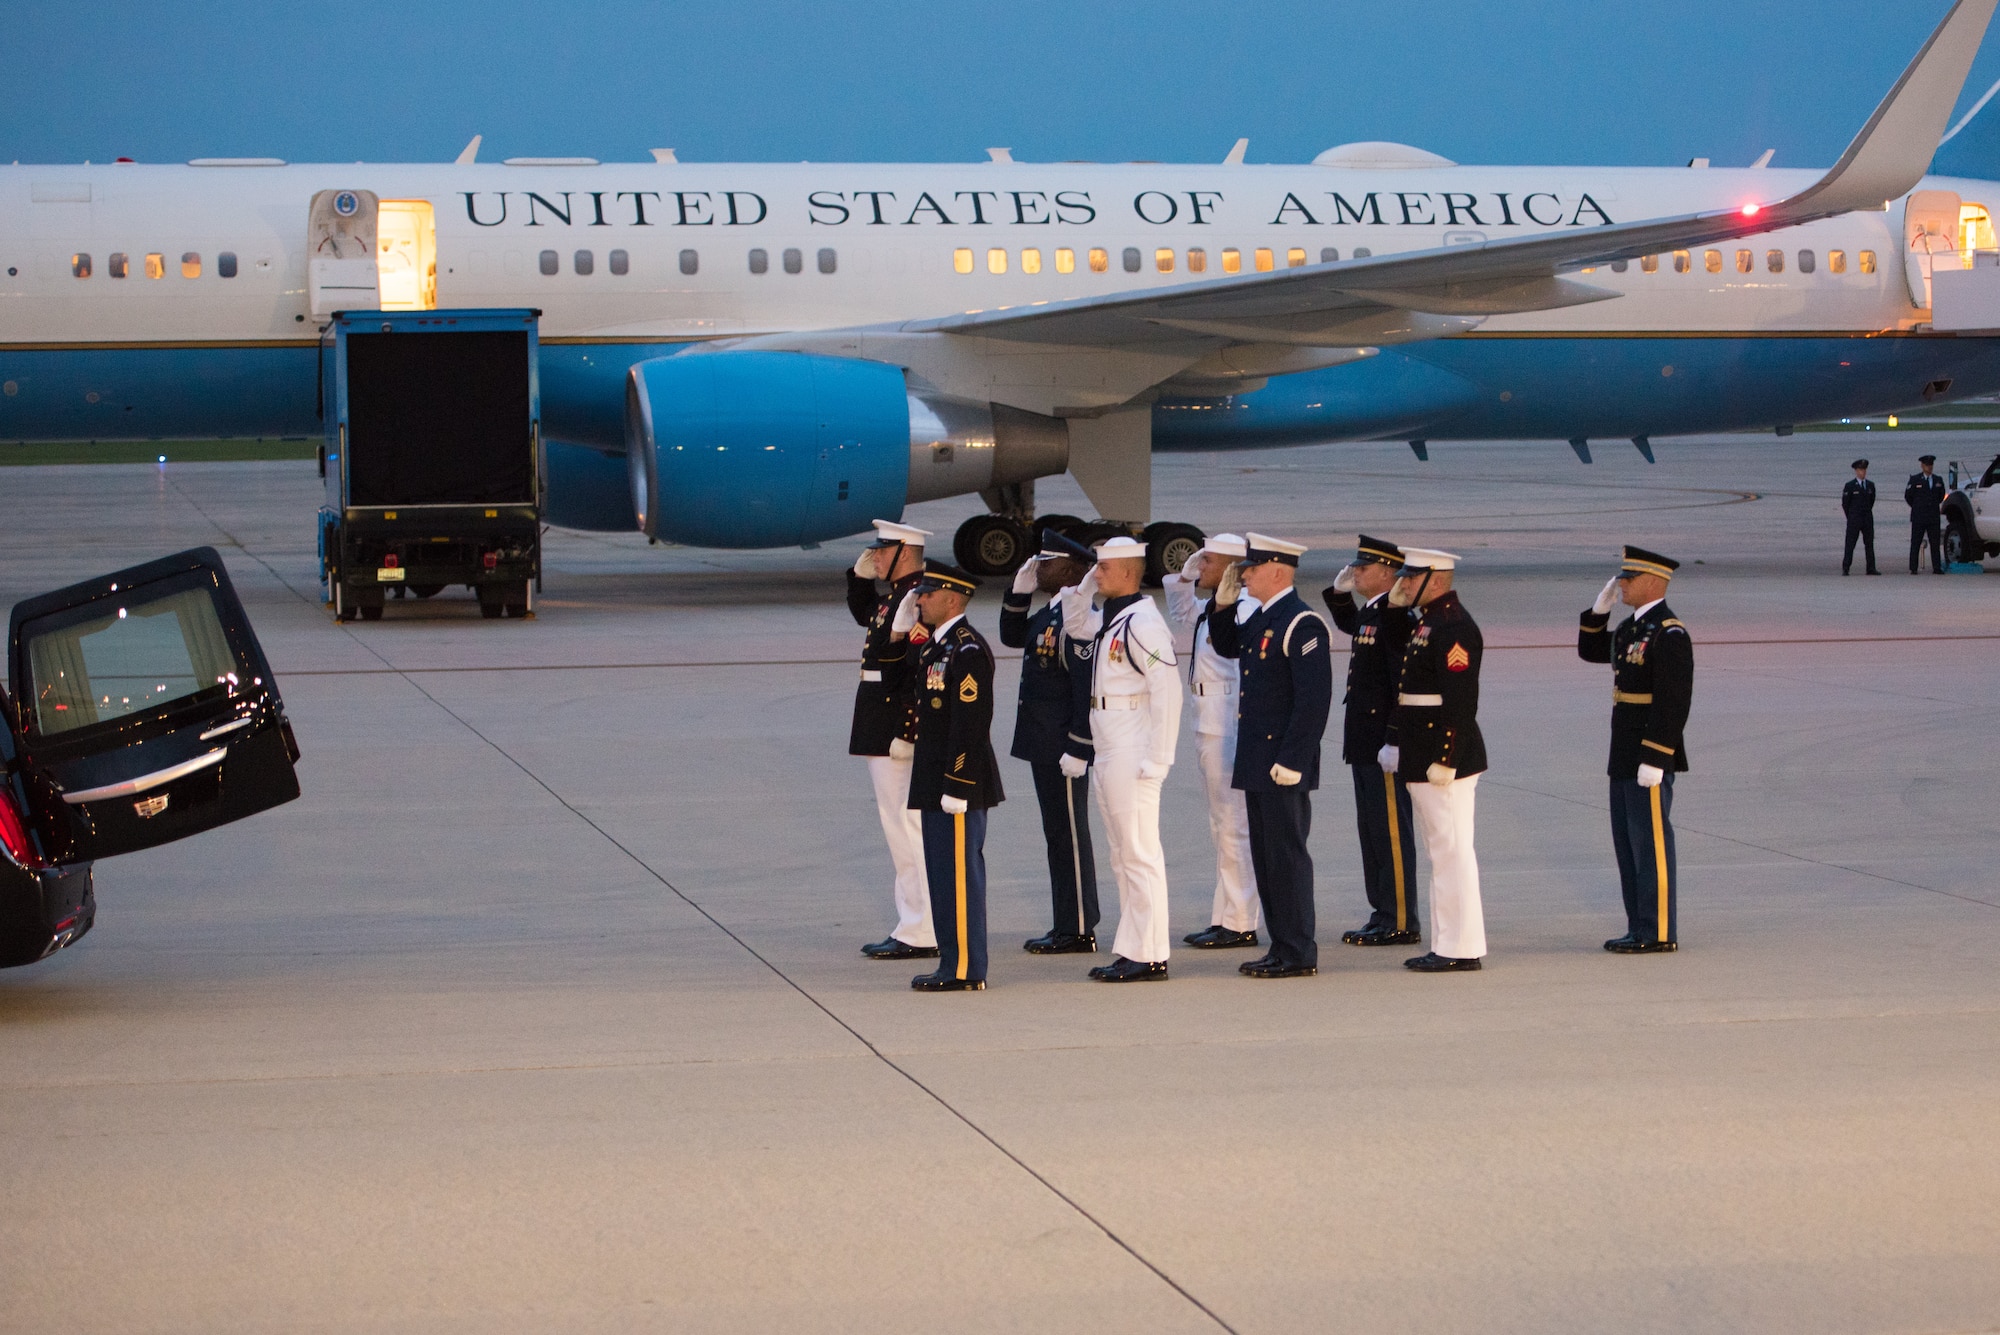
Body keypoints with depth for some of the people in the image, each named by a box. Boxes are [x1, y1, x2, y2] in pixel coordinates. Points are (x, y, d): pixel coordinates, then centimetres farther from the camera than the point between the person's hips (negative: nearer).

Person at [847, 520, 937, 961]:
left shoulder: (917, 601, -17)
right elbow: (865, 615, 36)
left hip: (898, 736, -11)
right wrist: (860, 575, 20)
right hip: (883, 734, 11)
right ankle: (914, 926, 21)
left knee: (907, 829, -7)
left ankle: (920, 935, -4)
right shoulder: (894, 597, 14)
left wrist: (905, 734, -25)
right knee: (902, 829, 14)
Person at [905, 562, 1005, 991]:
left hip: (959, 781, -10)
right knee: (944, 873, 13)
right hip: (936, 780, 10)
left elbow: (970, 724, -21)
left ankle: (965, 970, -1)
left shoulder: (968, 651, -17)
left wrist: (956, 788, -22)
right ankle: (953, 962, 20)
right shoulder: (935, 646, 14)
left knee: (959, 873, -6)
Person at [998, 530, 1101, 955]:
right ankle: (1066, 926, 20)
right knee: (1058, 835, 13)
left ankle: (1079, 931, 3)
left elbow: (1087, 688, -22)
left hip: (1064, 745, -10)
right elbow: (1012, 637, 24)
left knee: (1069, 834, -3)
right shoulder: (1049, 614, 11)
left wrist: (1078, 749, -23)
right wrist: (1019, 590, 10)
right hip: (1044, 744, 10)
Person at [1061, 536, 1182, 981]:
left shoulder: (1142, 622, -16)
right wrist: (1084, 586, 14)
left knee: (1140, 853, -7)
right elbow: (1075, 624, 33)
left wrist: (1156, 760, -21)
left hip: (1132, 755, -10)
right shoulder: (1109, 620, 13)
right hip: (1108, 753, 10)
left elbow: (1168, 691, -20)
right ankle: (1130, 951, 19)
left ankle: (1150, 957, -4)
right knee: (1122, 856, 13)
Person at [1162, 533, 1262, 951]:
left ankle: (1240, 923, 0)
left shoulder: (1245, 609, -16)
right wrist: (1182, 582, 20)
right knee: (1221, 827, 14)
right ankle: (1224, 918, 21)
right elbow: (1181, 638, 31)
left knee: (1234, 826, -5)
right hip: (1209, 727, 10)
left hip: (1230, 730, -10)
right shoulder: (1209, 608, 12)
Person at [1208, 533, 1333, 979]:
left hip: (1284, 763, -10)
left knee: (1286, 855, -5)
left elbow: (1314, 699, -20)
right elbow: (1227, 646, 30)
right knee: (1266, 856, 12)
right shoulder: (1261, 618, 13)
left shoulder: (1302, 624, -16)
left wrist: (1291, 759, -23)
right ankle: (1282, 947, 19)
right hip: (1257, 761, 10)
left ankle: (1299, 954, 1)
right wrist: (1223, 602, 13)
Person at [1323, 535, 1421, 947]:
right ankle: (1383, 914, 21)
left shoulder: (1396, 617, -17)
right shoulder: (1370, 613, 12)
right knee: (1371, 830, 14)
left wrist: (1395, 741, -25)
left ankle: (1401, 923, 1)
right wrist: (1340, 592, 24)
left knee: (1391, 832, -4)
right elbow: (1348, 625, 37)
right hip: (1365, 743, 10)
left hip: (1385, 743, -10)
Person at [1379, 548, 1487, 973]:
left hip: (1446, 759, -10)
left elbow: (1460, 702, -22)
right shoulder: (1427, 622, 15)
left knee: (1452, 851, -6)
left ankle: (1462, 949, -2)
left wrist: (1443, 761, -23)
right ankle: (1447, 943, 19)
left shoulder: (1454, 627, -16)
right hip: (1423, 760, 10)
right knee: (1442, 853, 13)